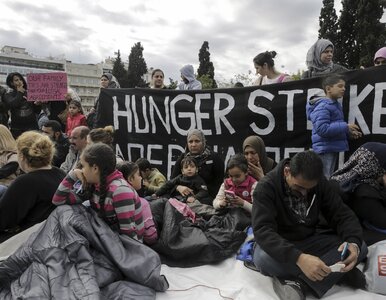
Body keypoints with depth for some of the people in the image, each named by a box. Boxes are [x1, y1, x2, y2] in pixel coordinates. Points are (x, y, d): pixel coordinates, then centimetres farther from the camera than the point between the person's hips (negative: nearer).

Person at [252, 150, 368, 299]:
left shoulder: (320, 183, -7)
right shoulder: (266, 187, -23)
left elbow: (343, 215, -7)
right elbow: (263, 230, -33)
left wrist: (353, 242, -30)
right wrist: (298, 258, -48)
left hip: (310, 241, 5)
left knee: (360, 247, -17)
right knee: (263, 258, -38)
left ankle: (298, 283, -27)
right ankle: (339, 274, -24)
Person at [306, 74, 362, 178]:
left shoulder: (336, 104, 15)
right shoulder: (323, 106, -17)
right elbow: (322, 129, -28)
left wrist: (349, 133, 7)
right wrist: (346, 127, -21)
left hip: (334, 148, 10)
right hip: (326, 149, -10)